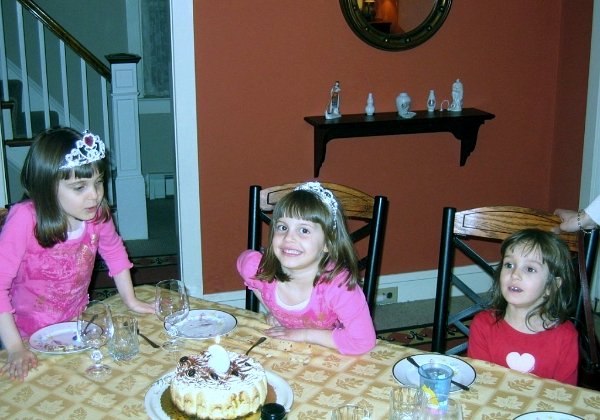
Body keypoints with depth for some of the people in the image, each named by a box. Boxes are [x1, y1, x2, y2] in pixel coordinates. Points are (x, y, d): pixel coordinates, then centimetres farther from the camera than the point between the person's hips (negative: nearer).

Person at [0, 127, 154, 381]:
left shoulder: (97, 212, -16)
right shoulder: (25, 219, -28)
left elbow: (114, 252, 5)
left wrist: (131, 301, 9)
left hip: (76, 323, 4)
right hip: (29, 335, -4)